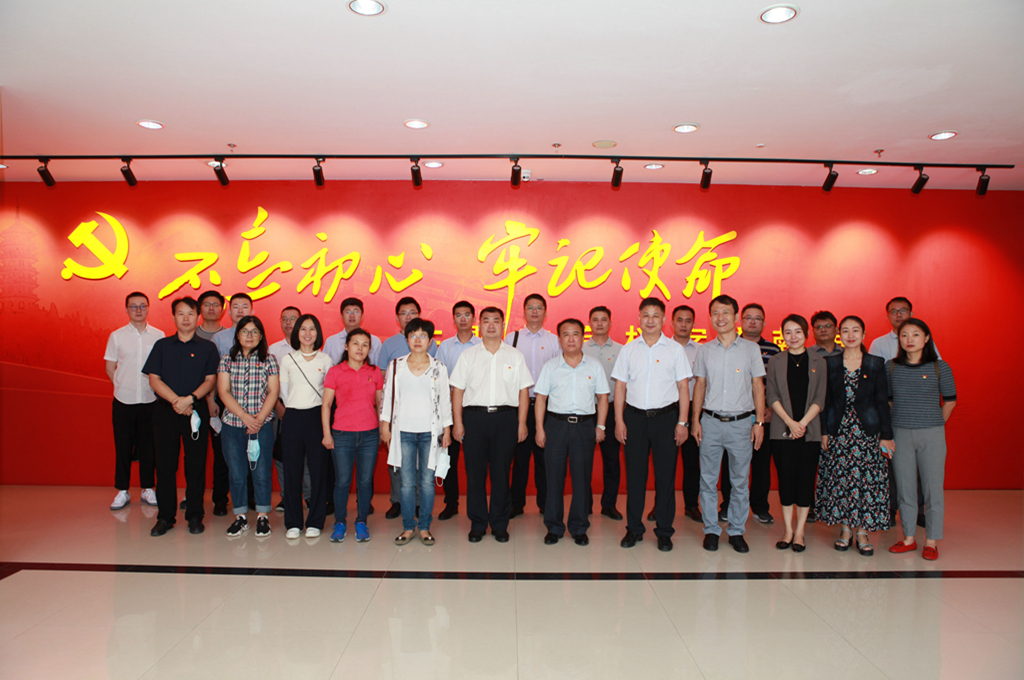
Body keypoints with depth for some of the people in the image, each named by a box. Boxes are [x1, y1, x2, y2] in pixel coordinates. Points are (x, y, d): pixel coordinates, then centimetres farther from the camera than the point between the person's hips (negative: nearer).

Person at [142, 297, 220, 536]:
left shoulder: (207, 348, 6)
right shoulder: (162, 345, 9)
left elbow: (211, 380, 0)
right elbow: (154, 379, 2)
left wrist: (190, 398, -16)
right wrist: (176, 400, -12)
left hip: (197, 410, -1)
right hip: (165, 410, 1)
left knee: (196, 463, 1)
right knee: (165, 463, 3)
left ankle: (195, 516, 10)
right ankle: (165, 517, 14)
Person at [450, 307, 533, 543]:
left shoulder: (515, 355, 8)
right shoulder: (468, 355, 9)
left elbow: (523, 391, 7)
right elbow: (457, 390, 6)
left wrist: (522, 423, 1)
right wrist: (457, 423, -1)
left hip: (505, 417, 0)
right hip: (474, 417, 0)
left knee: (501, 472, 3)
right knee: (475, 472, 3)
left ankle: (500, 525, 15)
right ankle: (477, 524, 16)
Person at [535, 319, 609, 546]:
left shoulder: (594, 366, 7)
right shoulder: (550, 367, 5)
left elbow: (602, 397, 9)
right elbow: (541, 398, 5)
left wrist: (600, 426, 1)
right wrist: (540, 429, -1)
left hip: (585, 425, 0)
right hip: (556, 424, 0)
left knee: (582, 478, 4)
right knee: (554, 476, 3)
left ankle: (579, 528, 17)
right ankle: (554, 527, 16)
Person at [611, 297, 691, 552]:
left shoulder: (675, 349, 3)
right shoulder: (628, 349, 7)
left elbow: (683, 387, 2)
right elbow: (620, 386, 7)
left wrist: (682, 422, -4)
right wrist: (619, 421, 0)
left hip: (666, 416, -1)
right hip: (635, 416, 1)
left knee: (665, 474, 3)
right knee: (634, 473, 6)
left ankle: (664, 531, 16)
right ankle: (634, 528, 19)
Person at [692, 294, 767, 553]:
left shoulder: (751, 349, 3)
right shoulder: (704, 350, 7)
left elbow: (758, 386, 5)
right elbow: (700, 385, 10)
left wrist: (759, 421, -1)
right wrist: (696, 419, 3)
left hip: (741, 422, -1)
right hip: (711, 422, 1)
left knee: (740, 481, 6)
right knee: (708, 479, 4)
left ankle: (737, 531, 19)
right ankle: (711, 530, 17)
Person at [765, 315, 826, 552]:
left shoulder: (818, 362, 6)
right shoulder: (775, 362, 6)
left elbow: (819, 399, 1)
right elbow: (772, 397, 0)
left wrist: (803, 422, -11)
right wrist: (790, 422, -12)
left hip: (810, 430, 0)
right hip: (782, 430, 0)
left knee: (806, 478, 2)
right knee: (786, 477, 2)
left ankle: (800, 531, 13)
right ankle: (788, 530, 13)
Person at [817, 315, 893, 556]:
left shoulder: (876, 364, 2)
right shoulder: (830, 363, 4)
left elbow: (882, 402, 2)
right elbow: (824, 400, 4)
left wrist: (886, 435, -2)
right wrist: (824, 431, -1)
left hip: (867, 430, -1)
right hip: (838, 431, 1)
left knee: (867, 479, -1)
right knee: (839, 478, 3)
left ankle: (863, 531, 11)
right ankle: (845, 529, 16)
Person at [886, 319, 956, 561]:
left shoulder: (940, 367, -1)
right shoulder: (891, 367, 4)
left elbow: (950, 400, 8)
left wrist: (936, 424, 6)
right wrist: (888, 431, 6)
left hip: (931, 435, -2)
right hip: (900, 434, 2)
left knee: (932, 488, 2)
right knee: (904, 488, 8)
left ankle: (931, 541, 14)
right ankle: (908, 538, 19)